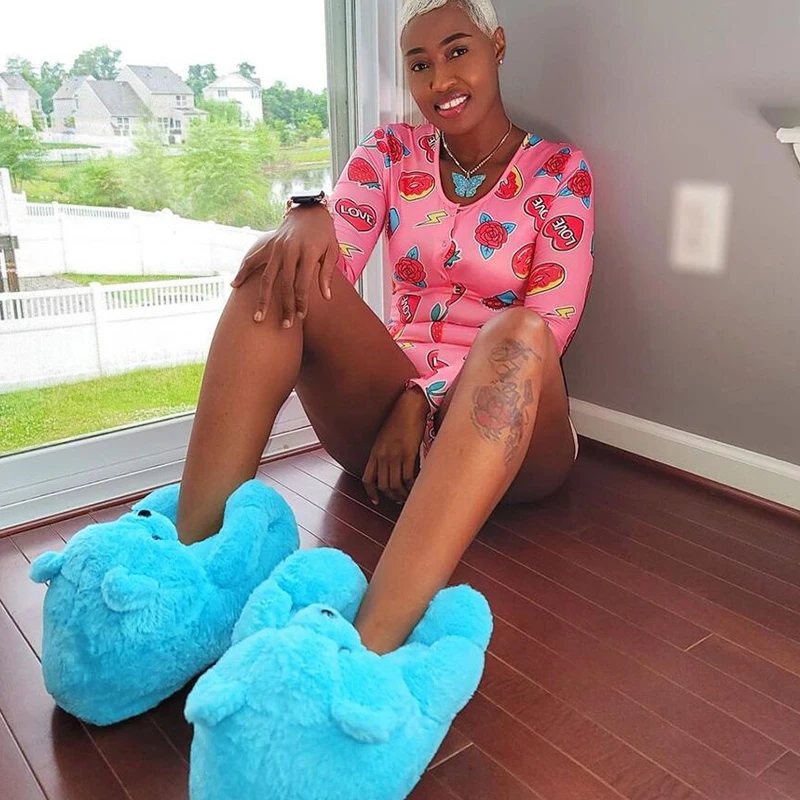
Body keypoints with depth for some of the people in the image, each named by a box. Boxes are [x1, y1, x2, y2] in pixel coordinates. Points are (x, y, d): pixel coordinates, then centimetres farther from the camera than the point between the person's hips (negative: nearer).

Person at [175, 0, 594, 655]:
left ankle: (370, 644, -54)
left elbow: (549, 327, -6)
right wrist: (307, 221, -28)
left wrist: (419, 403, -16)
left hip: (502, 416, -2)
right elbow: (334, 264, -3)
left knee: (515, 332, -37)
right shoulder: (391, 153, 13)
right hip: (387, 406, 2)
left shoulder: (559, 171, 5)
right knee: (285, 271, -21)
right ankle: (194, 550, -35)